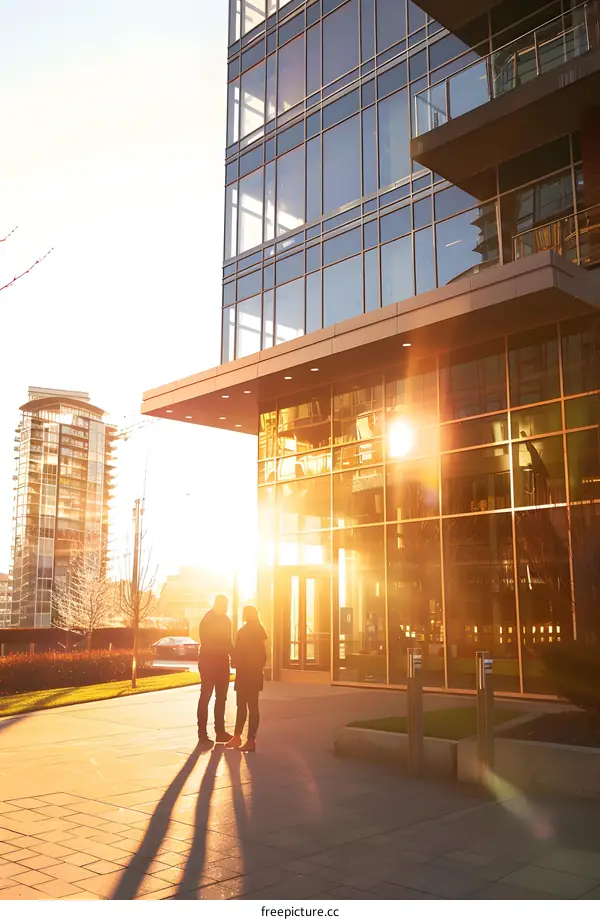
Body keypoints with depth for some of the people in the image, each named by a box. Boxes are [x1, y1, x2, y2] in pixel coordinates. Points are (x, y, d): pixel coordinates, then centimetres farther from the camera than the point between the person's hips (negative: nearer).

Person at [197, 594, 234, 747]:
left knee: (221, 697, 11)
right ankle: (202, 733, 0)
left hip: (222, 663, 7)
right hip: (208, 662, -7)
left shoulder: (225, 620, 10)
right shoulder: (207, 621, -11)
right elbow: (206, 644, -18)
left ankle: (220, 731, 18)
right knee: (205, 697, -3)